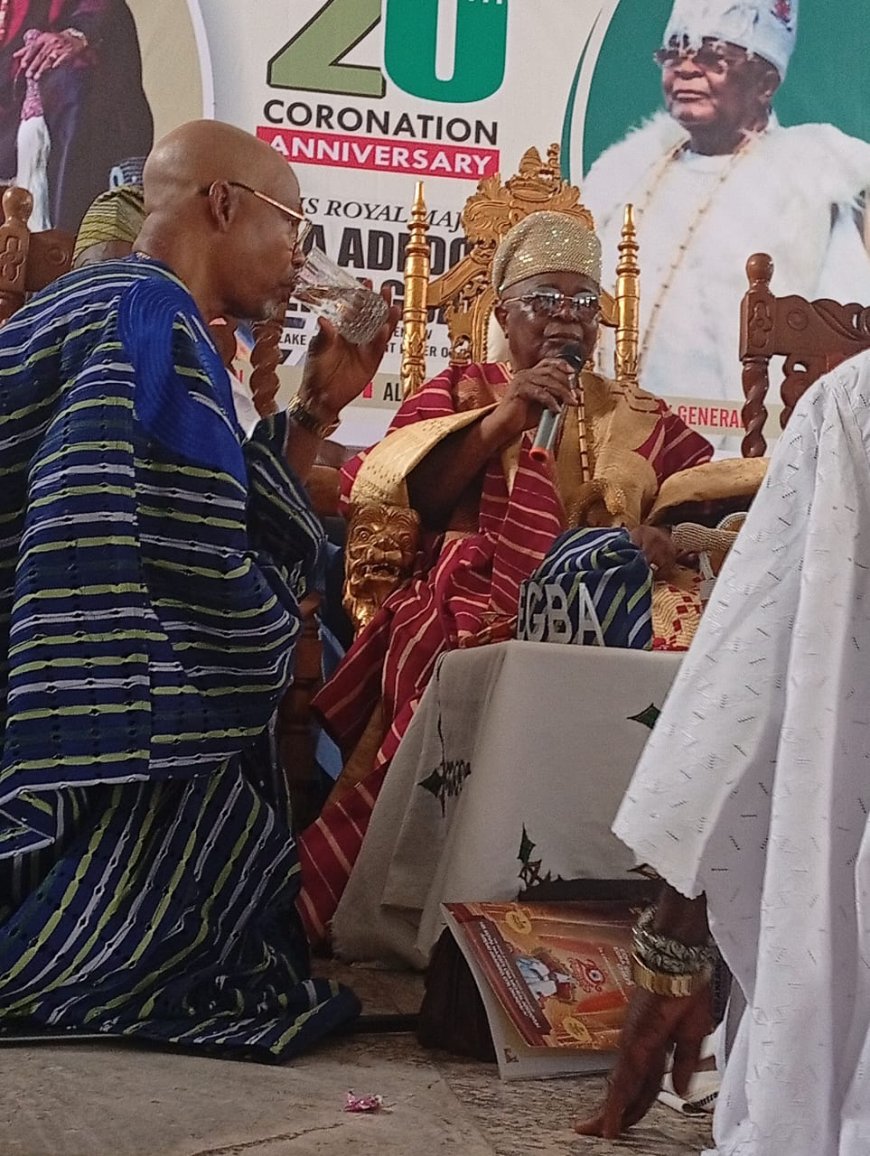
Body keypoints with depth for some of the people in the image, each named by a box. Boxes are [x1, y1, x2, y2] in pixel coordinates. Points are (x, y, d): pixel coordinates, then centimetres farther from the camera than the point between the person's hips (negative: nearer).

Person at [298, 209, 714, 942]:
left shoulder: (643, 420, 19)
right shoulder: (458, 393, 17)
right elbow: (391, 499, 1)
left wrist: (666, 539, -15)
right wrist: (500, 423, -9)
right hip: (461, 625, -1)